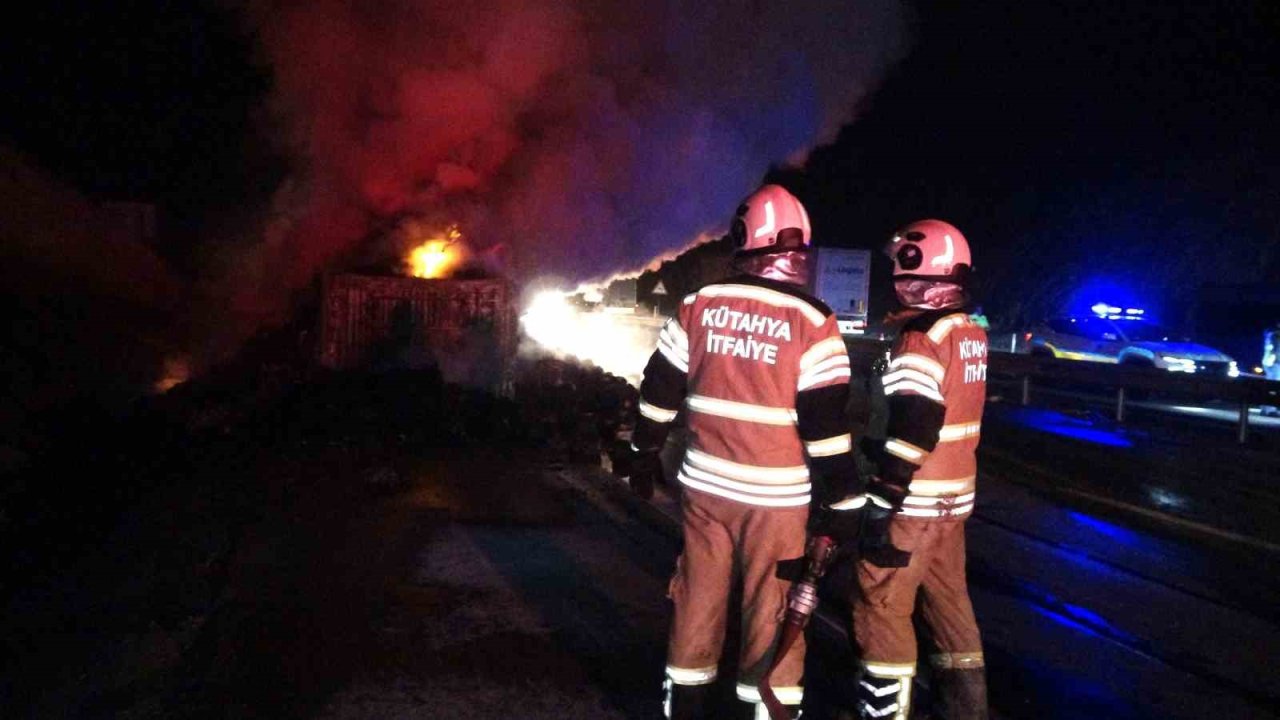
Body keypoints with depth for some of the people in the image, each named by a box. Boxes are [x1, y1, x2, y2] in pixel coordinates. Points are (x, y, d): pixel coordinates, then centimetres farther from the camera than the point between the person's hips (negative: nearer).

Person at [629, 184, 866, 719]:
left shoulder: (699, 305, -1)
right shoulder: (811, 322, -12)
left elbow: (660, 390, 7)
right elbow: (827, 425, -12)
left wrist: (645, 453, 21)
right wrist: (842, 504, -4)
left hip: (704, 483, 4)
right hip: (775, 494, -3)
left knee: (698, 597, 17)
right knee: (770, 611, 9)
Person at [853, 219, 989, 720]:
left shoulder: (921, 337, -19)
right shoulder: (972, 334, 8)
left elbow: (910, 431, -24)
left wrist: (882, 504, -21)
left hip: (914, 501, -9)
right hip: (955, 495, 9)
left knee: (882, 608, 1)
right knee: (949, 601, 19)